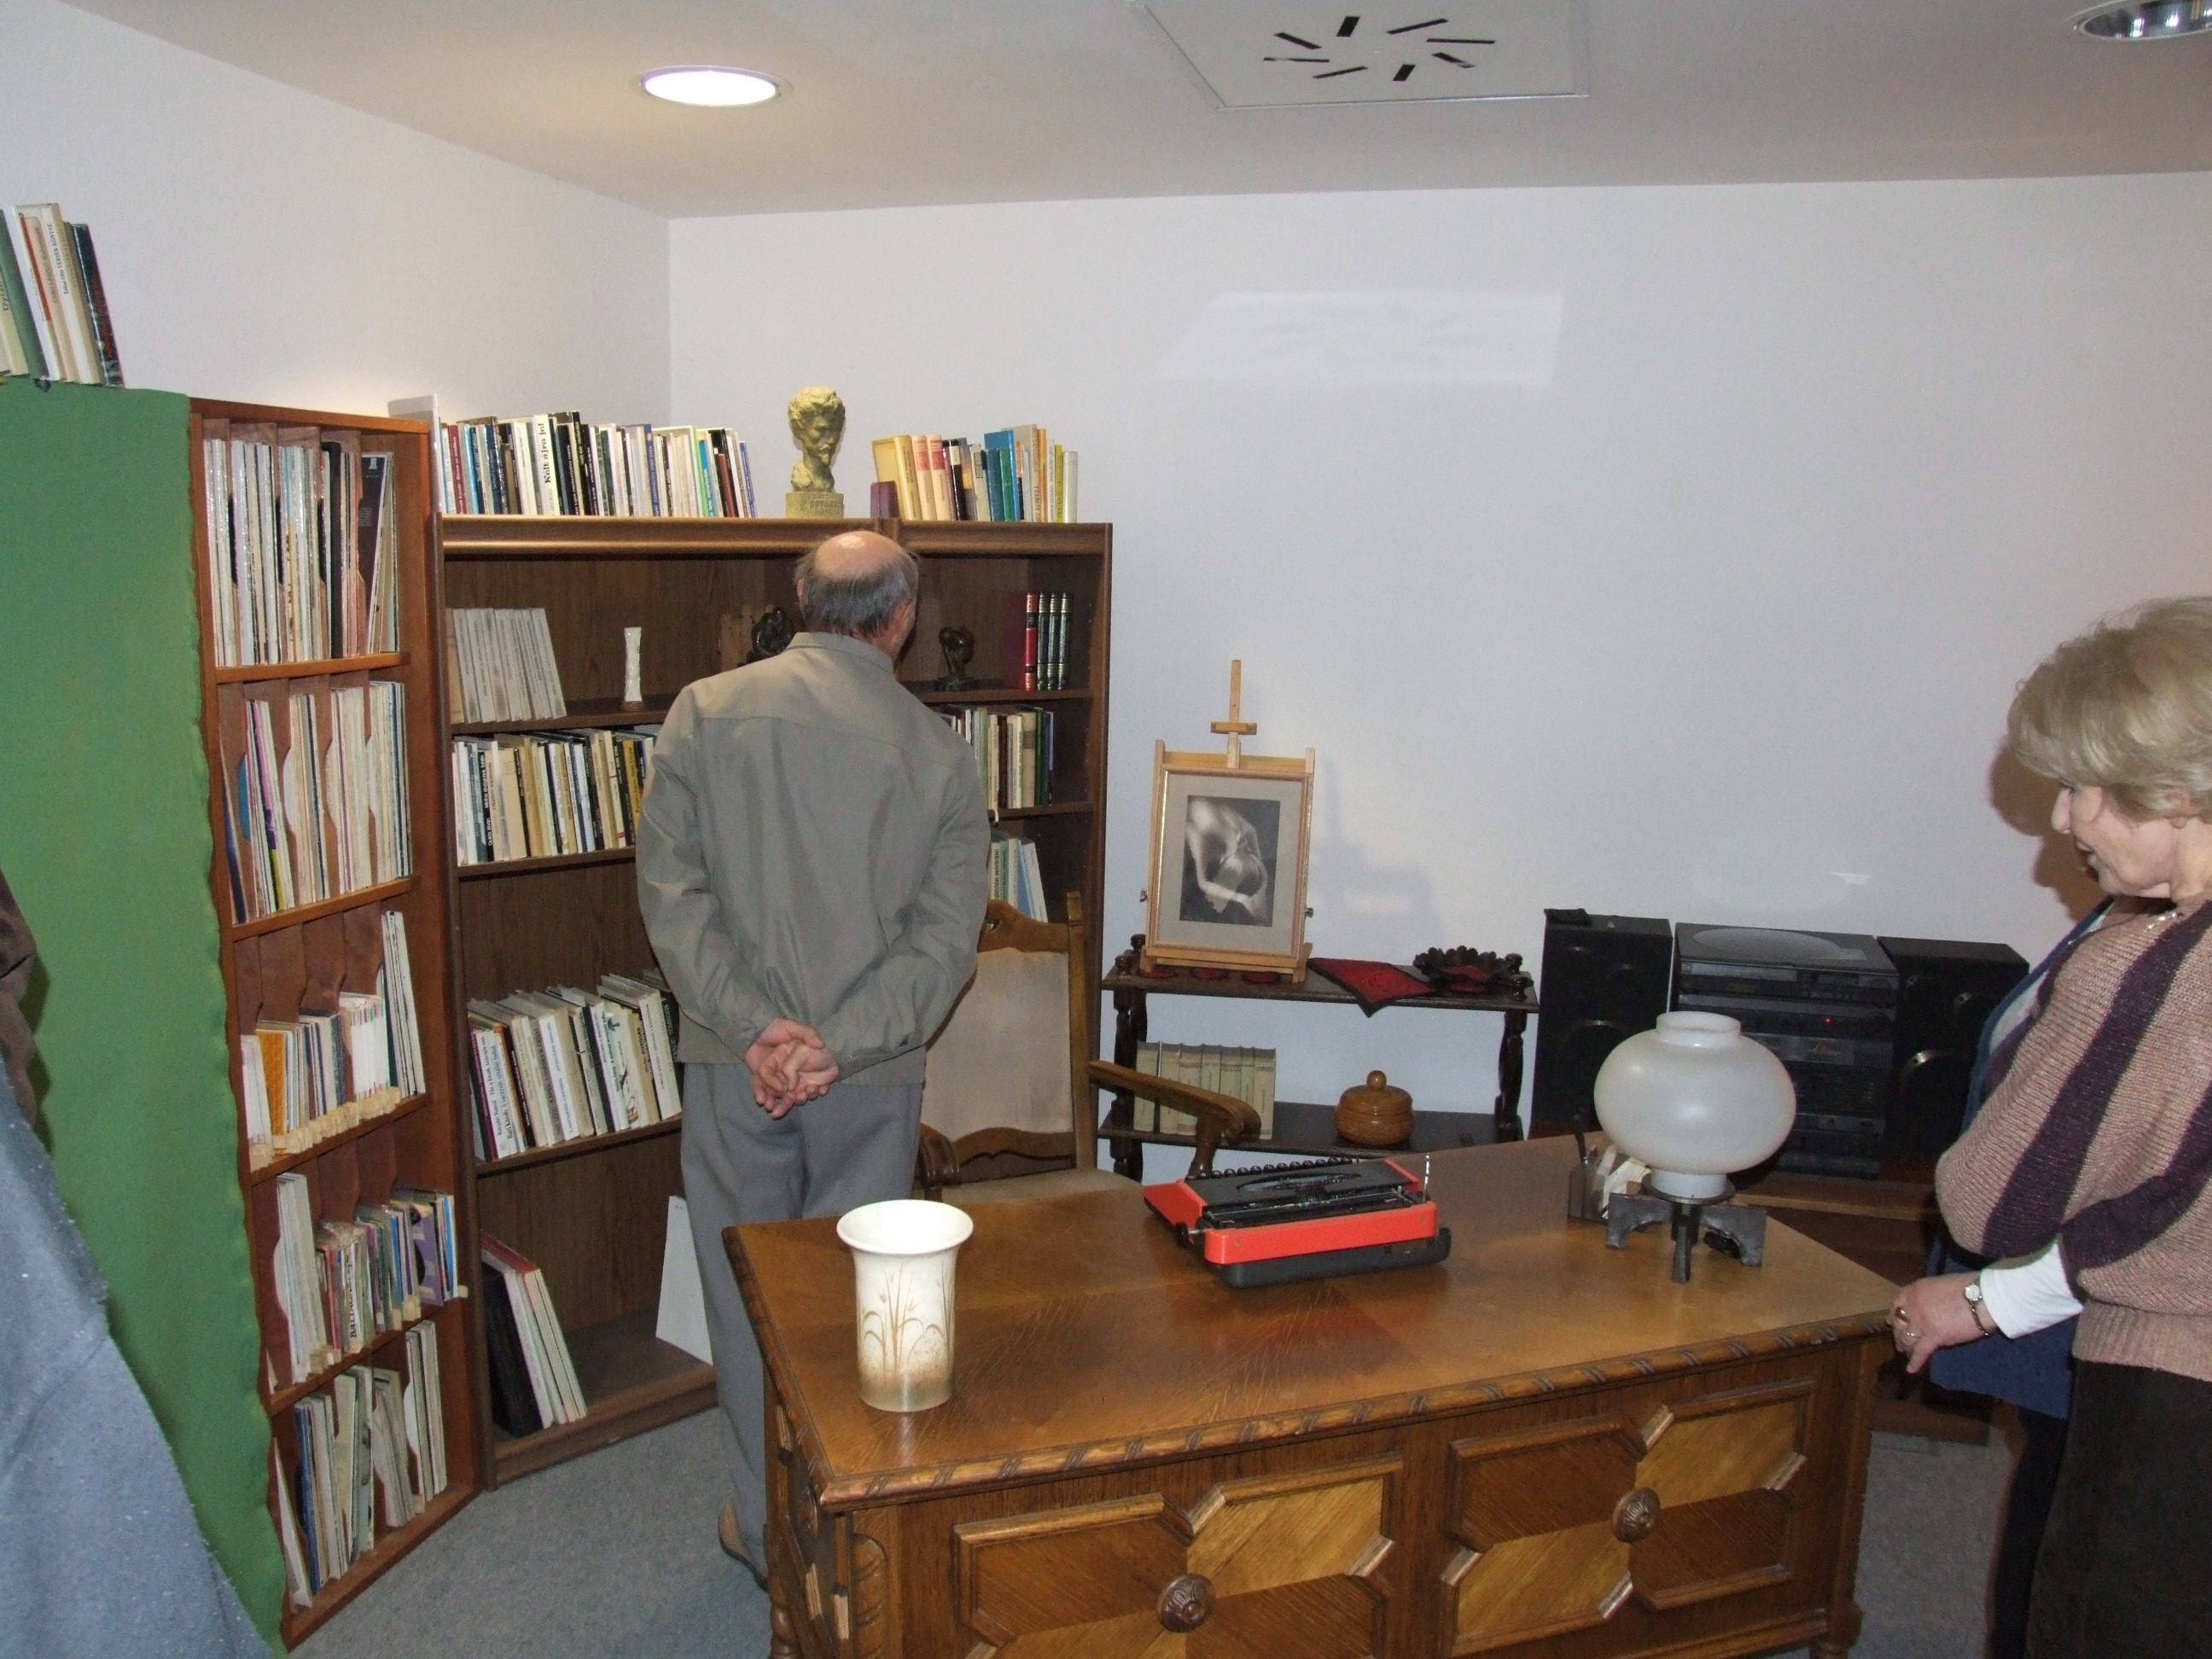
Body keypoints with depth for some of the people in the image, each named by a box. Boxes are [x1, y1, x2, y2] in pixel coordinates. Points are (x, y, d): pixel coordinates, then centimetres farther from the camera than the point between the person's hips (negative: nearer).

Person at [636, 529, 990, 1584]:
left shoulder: (708, 712, -2)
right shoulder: (938, 754, -2)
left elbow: (671, 889, -10)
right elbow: (945, 938, -9)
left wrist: (755, 1029, -14)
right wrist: (842, 1045, -14)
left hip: (736, 1066, 0)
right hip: (874, 1077, 0)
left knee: (748, 1296, 15)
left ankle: (769, 1528, 30)